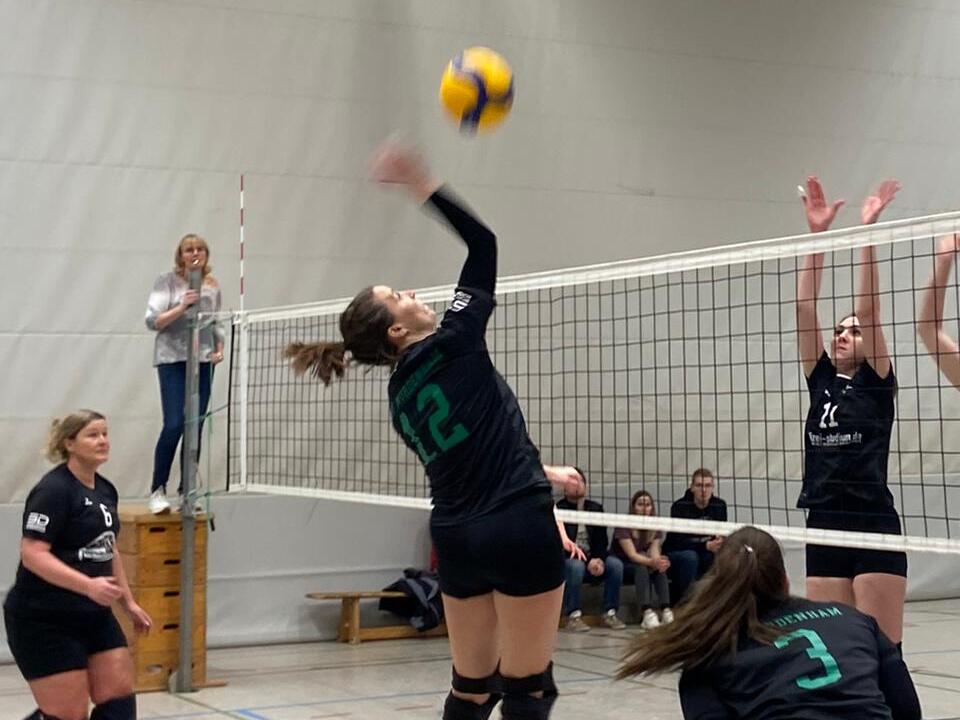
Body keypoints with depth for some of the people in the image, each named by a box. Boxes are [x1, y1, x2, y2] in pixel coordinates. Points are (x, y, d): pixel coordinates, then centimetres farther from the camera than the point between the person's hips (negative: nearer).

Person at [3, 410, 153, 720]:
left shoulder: (105, 490, 11)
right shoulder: (53, 490, -15)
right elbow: (32, 554, -23)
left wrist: (128, 602, 24)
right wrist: (88, 585, -32)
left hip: (94, 616, 8)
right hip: (44, 621, -8)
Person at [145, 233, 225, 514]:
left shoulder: (212, 286, 13)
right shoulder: (167, 282, -1)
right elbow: (153, 321, -7)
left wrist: (219, 348, 7)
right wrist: (182, 306, -20)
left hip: (203, 361, 5)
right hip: (173, 359, -5)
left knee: (195, 429, 3)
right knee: (174, 425, -13)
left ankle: (186, 491, 11)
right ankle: (158, 490, -2)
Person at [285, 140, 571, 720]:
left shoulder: (400, 396, 12)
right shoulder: (453, 343, -7)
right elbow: (483, 242, -2)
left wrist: (541, 474, 29)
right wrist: (421, 182, -5)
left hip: (457, 538, 8)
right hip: (518, 529, -8)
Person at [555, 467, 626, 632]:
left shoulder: (596, 508, 10)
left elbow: (602, 540, 7)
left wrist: (599, 559, -16)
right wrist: (588, 561, -23)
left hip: (593, 558, 5)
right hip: (567, 558, -5)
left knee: (616, 564, -21)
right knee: (576, 566, -38)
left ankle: (610, 612, -13)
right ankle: (573, 616, -30)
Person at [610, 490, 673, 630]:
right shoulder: (624, 525, -17)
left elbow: (654, 552, -15)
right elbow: (632, 555, -27)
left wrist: (659, 561, -40)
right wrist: (652, 562, -46)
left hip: (642, 563, 5)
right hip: (619, 566, -5)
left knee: (660, 568, -26)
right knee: (641, 568, -35)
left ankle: (665, 610, -39)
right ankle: (646, 612, -50)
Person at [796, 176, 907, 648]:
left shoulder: (877, 383, 2)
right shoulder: (820, 380, 12)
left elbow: (868, 307, -9)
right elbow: (804, 309, 5)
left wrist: (867, 230, -11)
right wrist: (817, 232, -1)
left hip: (874, 529, -5)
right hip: (823, 529, 5)